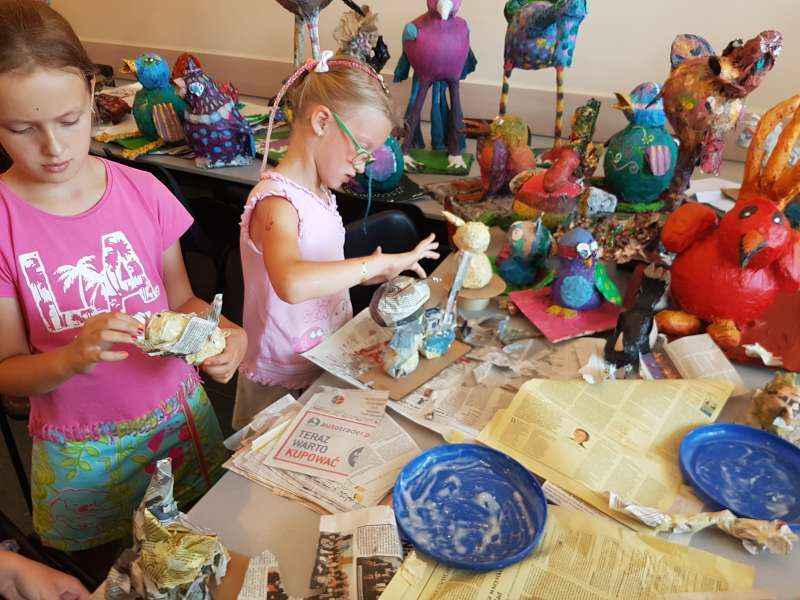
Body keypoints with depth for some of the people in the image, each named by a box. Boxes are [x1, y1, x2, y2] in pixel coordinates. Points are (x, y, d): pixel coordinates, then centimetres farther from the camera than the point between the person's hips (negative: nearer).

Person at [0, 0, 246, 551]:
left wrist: (215, 329, -20)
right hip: (82, 452, -1)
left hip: (180, 412, 2)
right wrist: (74, 357, -29)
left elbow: (181, 299, 2)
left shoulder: (143, 192, -9)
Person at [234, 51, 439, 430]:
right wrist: (381, 262, -38)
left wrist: (367, 274, 0)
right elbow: (292, 283, -45)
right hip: (282, 386, -8)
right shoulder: (275, 202, -24)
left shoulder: (318, 193, 5)